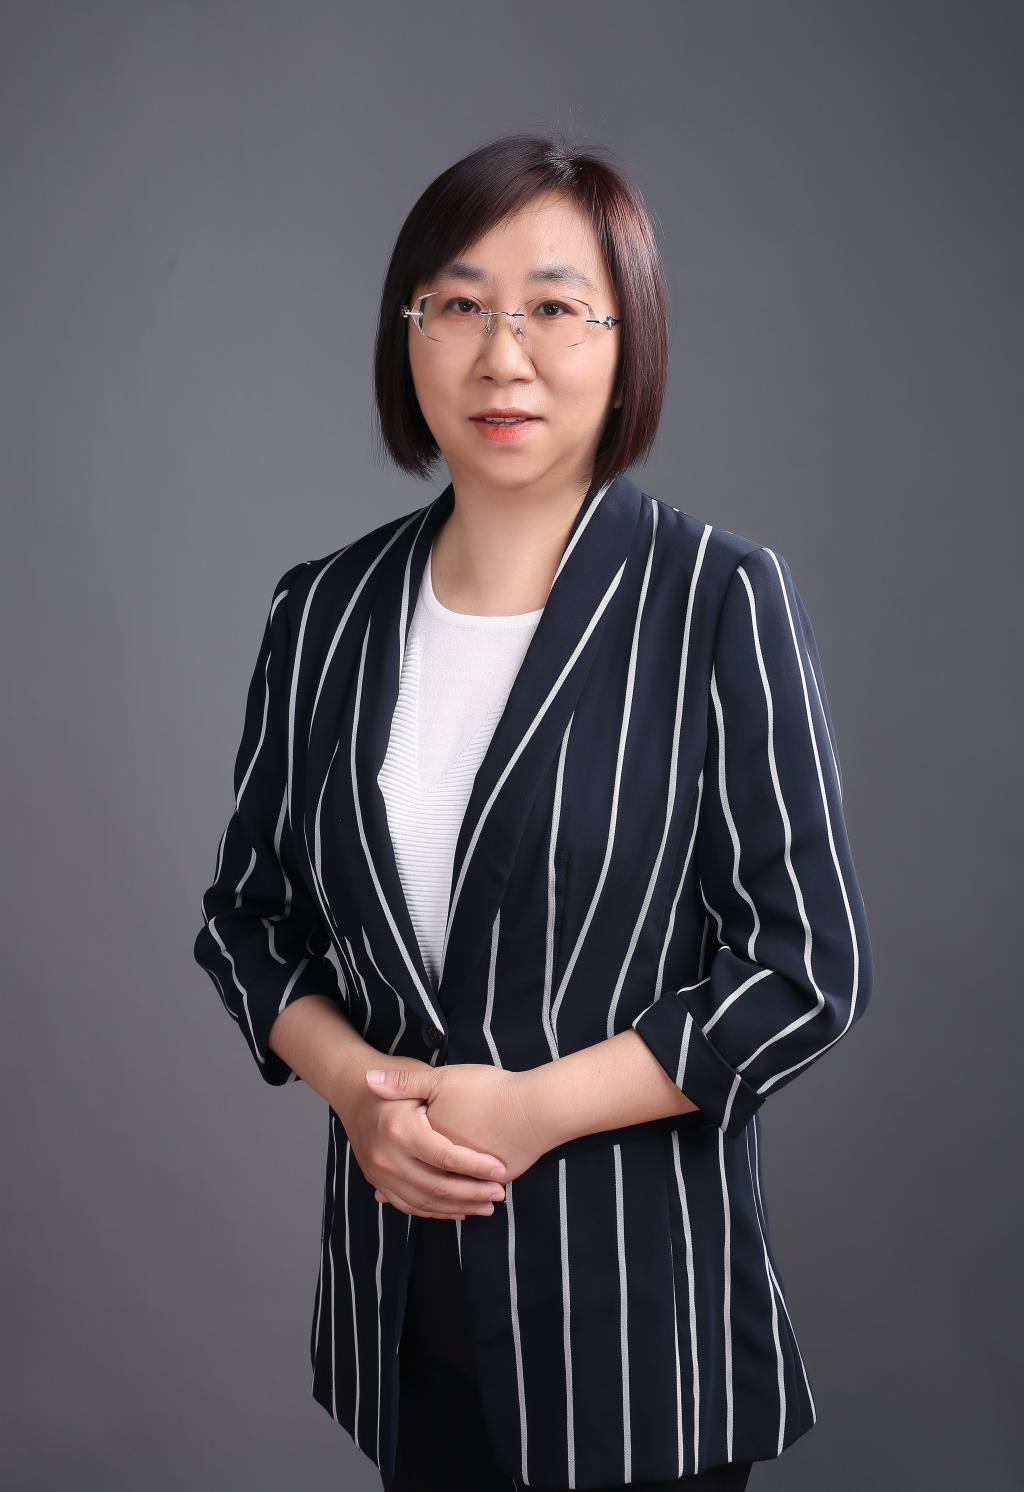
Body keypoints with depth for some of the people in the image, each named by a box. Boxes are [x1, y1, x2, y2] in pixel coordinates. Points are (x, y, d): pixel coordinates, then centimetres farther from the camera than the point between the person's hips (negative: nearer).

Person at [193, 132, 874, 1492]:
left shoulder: (720, 600, -10)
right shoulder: (326, 613, 3)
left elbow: (808, 970, -10)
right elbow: (246, 913, 10)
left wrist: (533, 1108, -17)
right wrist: (353, 1078, -9)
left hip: (637, 1289, -3)